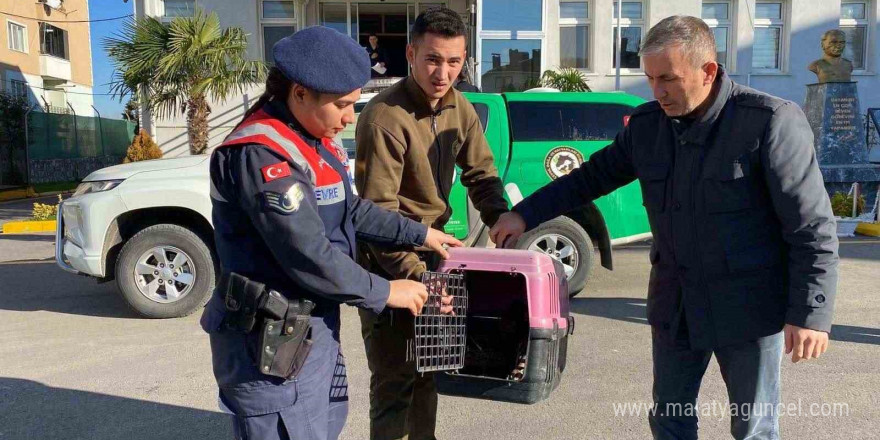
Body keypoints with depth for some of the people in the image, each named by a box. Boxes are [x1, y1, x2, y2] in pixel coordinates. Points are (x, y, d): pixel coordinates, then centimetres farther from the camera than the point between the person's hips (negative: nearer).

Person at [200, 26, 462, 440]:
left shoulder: (313, 139, 7)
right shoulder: (262, 155, -25)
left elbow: (350, 209, 16)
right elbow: (309, 259, -26)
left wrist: (420, 234, 13)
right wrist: (384, 292, -15)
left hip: (315, 325, 10)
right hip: (273, 343, -10)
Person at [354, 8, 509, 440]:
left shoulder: (460, 109, 1)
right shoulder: (384, 117, -22)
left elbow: (481, 175, 6)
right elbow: (377, 212, -25)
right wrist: (415, 276, -30)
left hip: (430, 249, 7)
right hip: (388, 262, -7)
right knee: (394, 378, 0)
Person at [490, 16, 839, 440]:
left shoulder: (770, 121, -15)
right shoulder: (646, 123, 0)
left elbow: (813, 228, -14)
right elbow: (592, 176, 10)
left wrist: (811, 314, -17)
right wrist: (524, 214, 3)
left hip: (747, 308, -4)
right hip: (675, 305, 5)